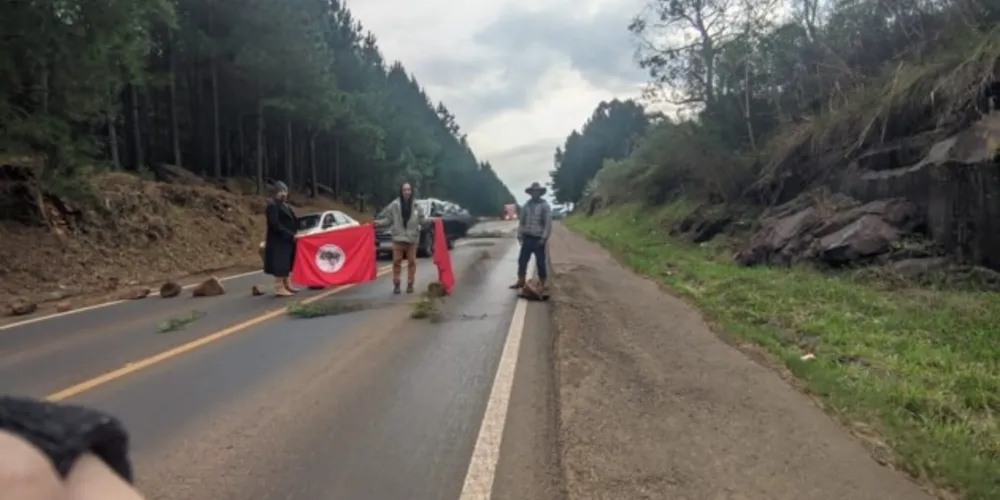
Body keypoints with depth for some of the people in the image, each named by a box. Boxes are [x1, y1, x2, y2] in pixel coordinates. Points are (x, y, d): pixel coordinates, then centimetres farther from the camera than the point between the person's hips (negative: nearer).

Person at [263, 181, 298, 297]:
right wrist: (291, 235, -21)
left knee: (287, 263, 14)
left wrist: (293, 234, 3)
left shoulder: (286, 205, 14)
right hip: (278, 241, -9)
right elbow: (275, 225, -21)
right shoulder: (272, 206, -13)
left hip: (287, 240, 9)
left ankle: (287, 285, 22)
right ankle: (279, 288, -2)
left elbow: (292, 221, 18)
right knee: (280, 264, -6)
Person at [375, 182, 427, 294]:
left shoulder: (416, 205, 2)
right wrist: (379, 223, -12)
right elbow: (389, 220, 2)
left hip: (412, 238, 1)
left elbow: (422, 220, 5)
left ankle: (410, 284, 16)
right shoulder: (395, 205, -2)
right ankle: (396, 284, 13)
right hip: (398, 238, -1)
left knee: (411, 262, 6)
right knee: (397, 261, 3)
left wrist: (430, 220, -11)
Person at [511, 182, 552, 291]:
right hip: (527, 238, 4)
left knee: (540, 262, 3)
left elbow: (548, 223, -10)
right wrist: (520, 235, 4)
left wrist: (544, 238, -15)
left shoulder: (545, 205, -5)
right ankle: (520, 282, 17)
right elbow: (521, 221, 12)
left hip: (538, 239, -4)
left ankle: (542, 284, 12)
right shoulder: (526, 206, 9)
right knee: (522, 260, 6)